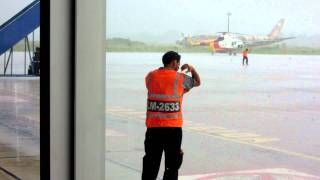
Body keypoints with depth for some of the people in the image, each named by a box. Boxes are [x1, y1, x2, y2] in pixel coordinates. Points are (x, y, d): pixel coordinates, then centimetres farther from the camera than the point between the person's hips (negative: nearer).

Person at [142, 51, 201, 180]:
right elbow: (197, 82, 11)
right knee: (173, 162, 9)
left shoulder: (150, 76, 3)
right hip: (173, 127, -3)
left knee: (151, 161, 10)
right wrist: (192, 69, 22)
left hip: (153, 126, 3)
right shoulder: (180, 78, -5)